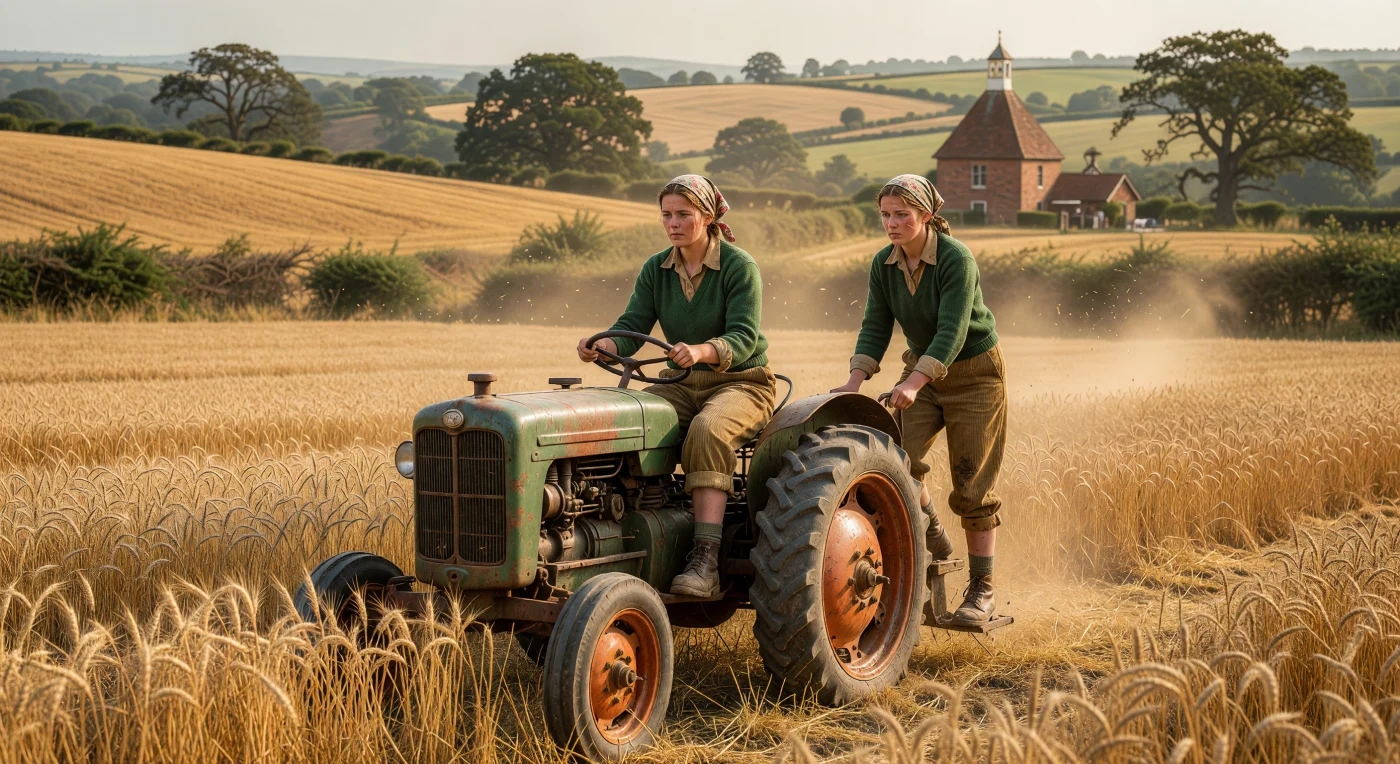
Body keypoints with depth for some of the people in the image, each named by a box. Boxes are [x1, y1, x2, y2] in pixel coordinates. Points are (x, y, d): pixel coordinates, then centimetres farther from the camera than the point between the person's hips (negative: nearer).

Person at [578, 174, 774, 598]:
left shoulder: (740, 266, -12)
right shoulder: (656, 269, 4)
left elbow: (743, 337, -22)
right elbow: (632, 328, -4)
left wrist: (700, 351, -42)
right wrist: (600, 346, -27)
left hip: (741, 383, -5)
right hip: (682, 385, 5)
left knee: (707, 429, -38)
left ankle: (706, 560, -42)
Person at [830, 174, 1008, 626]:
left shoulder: (956, 259, -23)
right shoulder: (884, 265, -5)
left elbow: (952, 332, -30)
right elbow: (876, 327, -7)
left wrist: (914, 384, -41)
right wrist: (856, 381, -23)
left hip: (974, 372, -5)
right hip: (922, 367, 5)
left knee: (971, 484, -4)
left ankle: (982, 590, 7)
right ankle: (931, 538, 9)